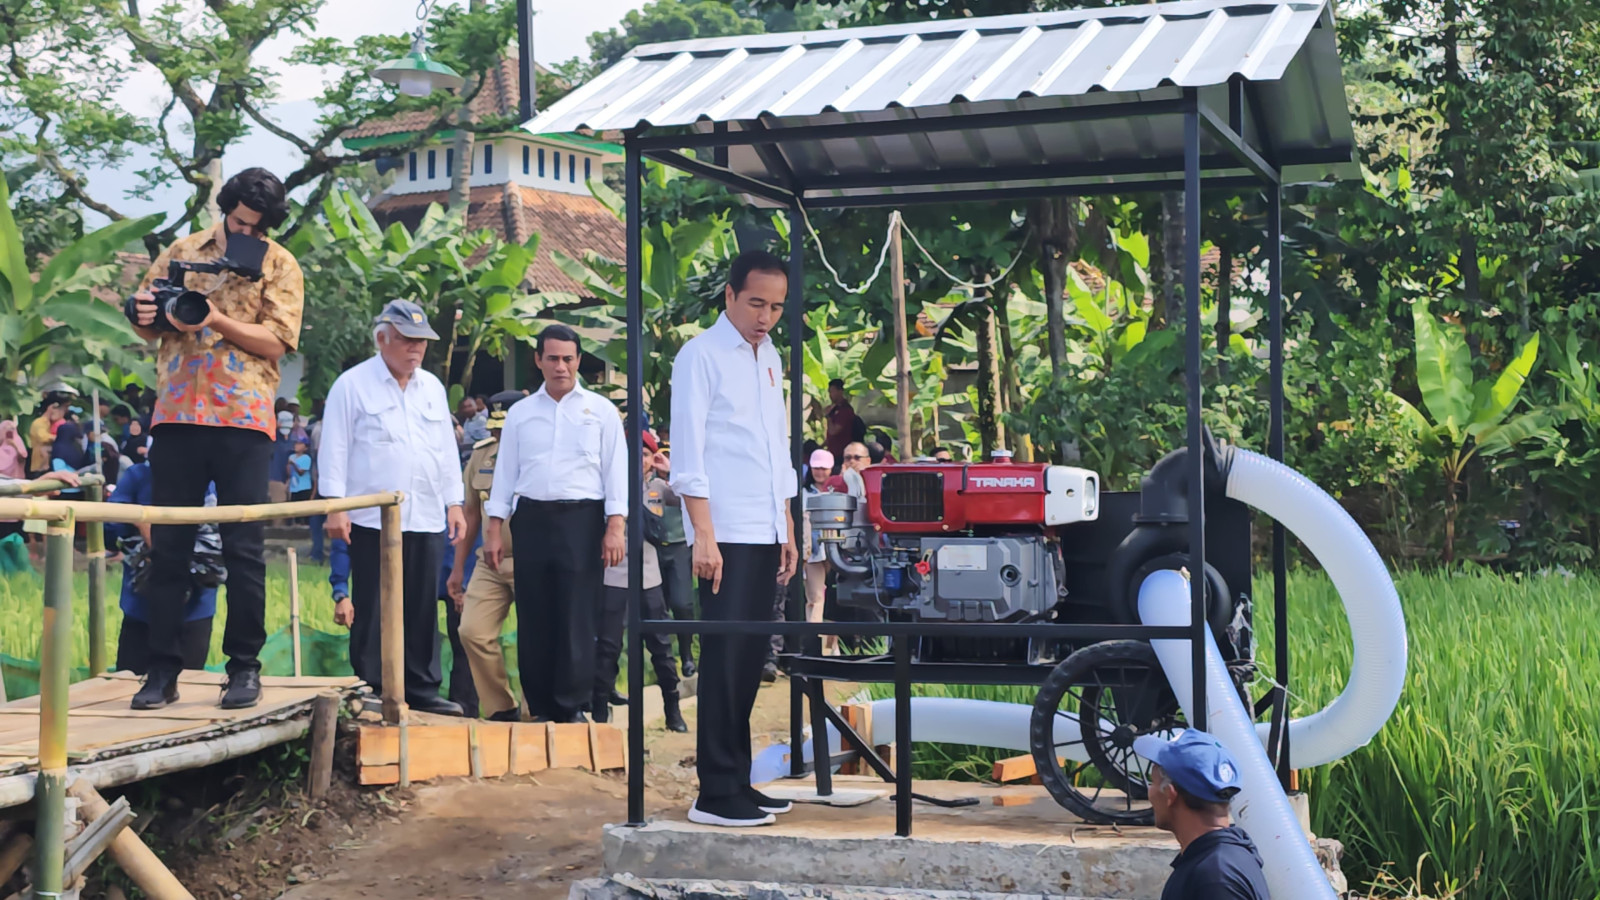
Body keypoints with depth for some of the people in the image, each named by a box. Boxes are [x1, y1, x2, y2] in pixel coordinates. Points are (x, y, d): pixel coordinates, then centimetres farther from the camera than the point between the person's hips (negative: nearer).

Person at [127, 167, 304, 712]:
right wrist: (145, 313, -8)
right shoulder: (182, 251, 14)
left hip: (243, 418, -2)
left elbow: (276, 342, -5)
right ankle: (163, 670, 7)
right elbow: (145, 323, 15)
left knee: (244, 547, 0)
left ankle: (245, 667, 9)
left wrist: (217, 319, -18)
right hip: (178, 412, 3)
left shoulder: (280, 266, 5)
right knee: (167, 544, 2)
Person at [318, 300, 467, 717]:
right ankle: (370, 690, 7)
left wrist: (454, 502, 15)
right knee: (372, 611, 0)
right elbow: (335, 448, -4)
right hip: (372, 520, -5)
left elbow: (447, 448, 20)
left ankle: (422, 689, 14)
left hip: (426, 520, 5)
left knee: (423, 609, 7)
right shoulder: (352, 385, -1)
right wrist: (335, 505, -10)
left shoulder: (433, 388, 16)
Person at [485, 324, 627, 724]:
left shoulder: (600, 410, 7)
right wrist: (495, 530, 6)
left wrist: (615, 527, -6)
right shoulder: (520, 414, 13)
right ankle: (541, 707, 11)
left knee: (576, 616, -5)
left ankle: (573, 706, 2)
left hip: (582, 517, -2)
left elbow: (616, 470, 4)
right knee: (533, 618, 3)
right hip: (531, 518, 3)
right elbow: (505, 472, 13)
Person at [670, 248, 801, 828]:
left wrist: (787, 531, 17)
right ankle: (716, 795, -3)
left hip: (765, 536, 7)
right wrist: (704, 534, -16)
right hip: (725, 536, -7)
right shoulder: (701, 355, -5)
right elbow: (687, 451, -10)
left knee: (750, 659, 10)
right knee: (725, 659, -7)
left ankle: (737, 782, 17)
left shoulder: (770, 359, 18)